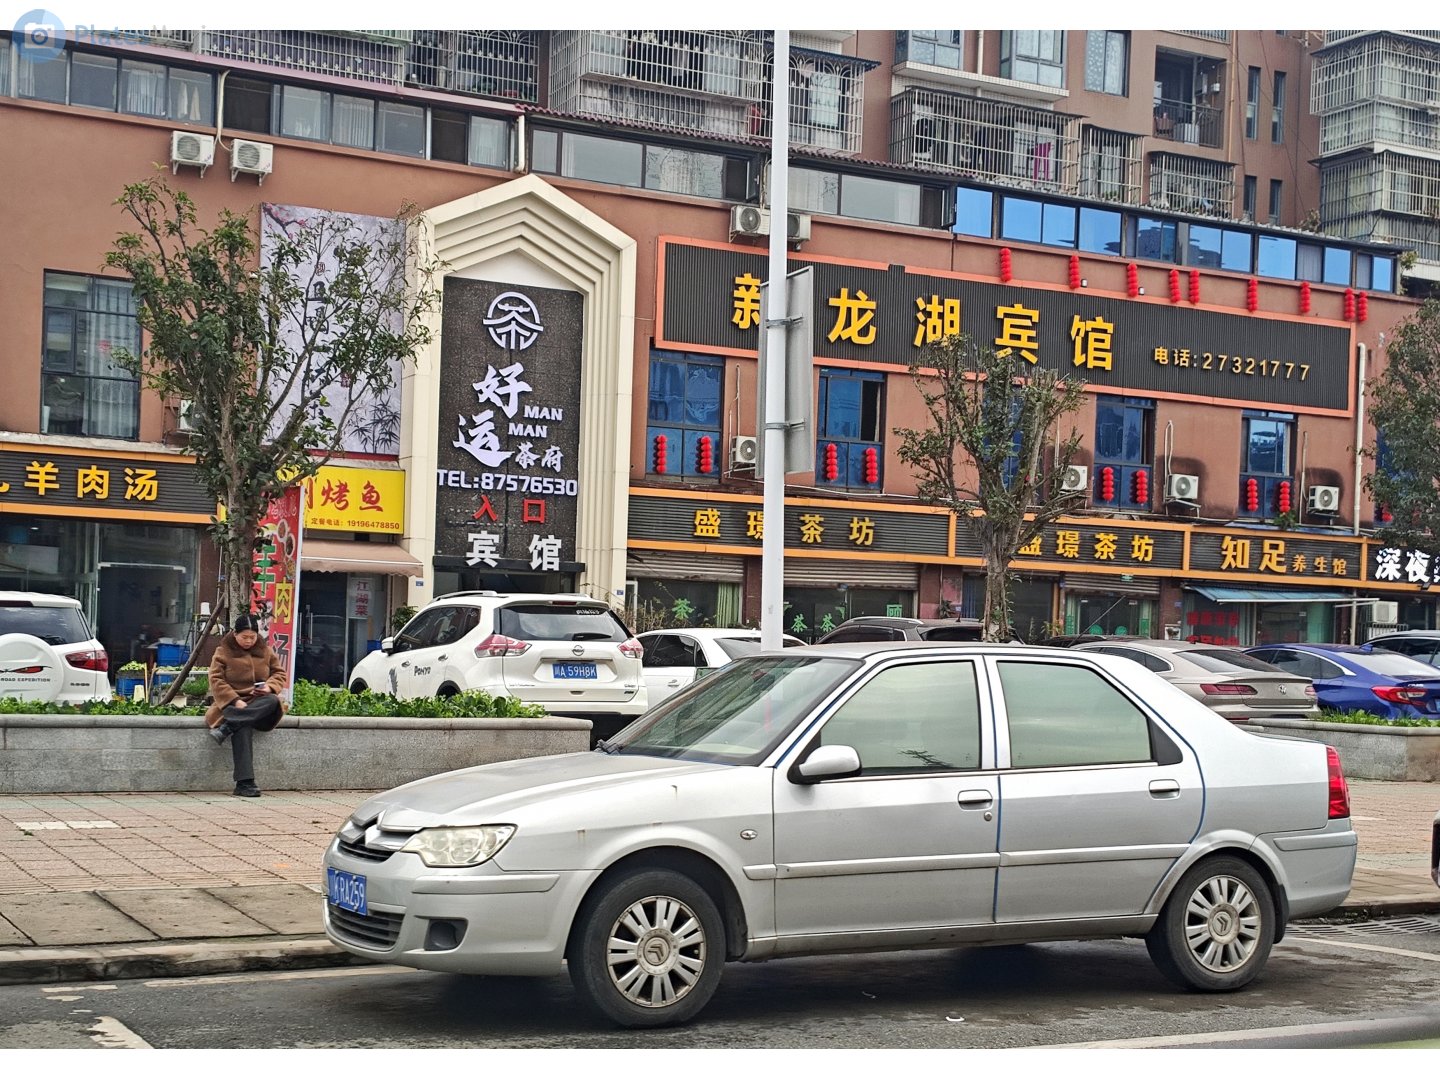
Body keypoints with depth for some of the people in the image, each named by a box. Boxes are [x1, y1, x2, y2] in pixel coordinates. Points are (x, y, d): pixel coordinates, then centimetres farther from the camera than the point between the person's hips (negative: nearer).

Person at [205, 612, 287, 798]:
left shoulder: (266, 651, 16)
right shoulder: (223, 652, 5)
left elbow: (280, 673, 17)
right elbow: (216, 680, -4)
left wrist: (270, 686, -7)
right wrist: (235, 701, -18)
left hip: (259, 702, 4)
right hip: (233, 702, -3)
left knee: (273, 701, -35)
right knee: (243, 728, -38)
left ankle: (227, 726, -39)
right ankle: (245, 782, -43)